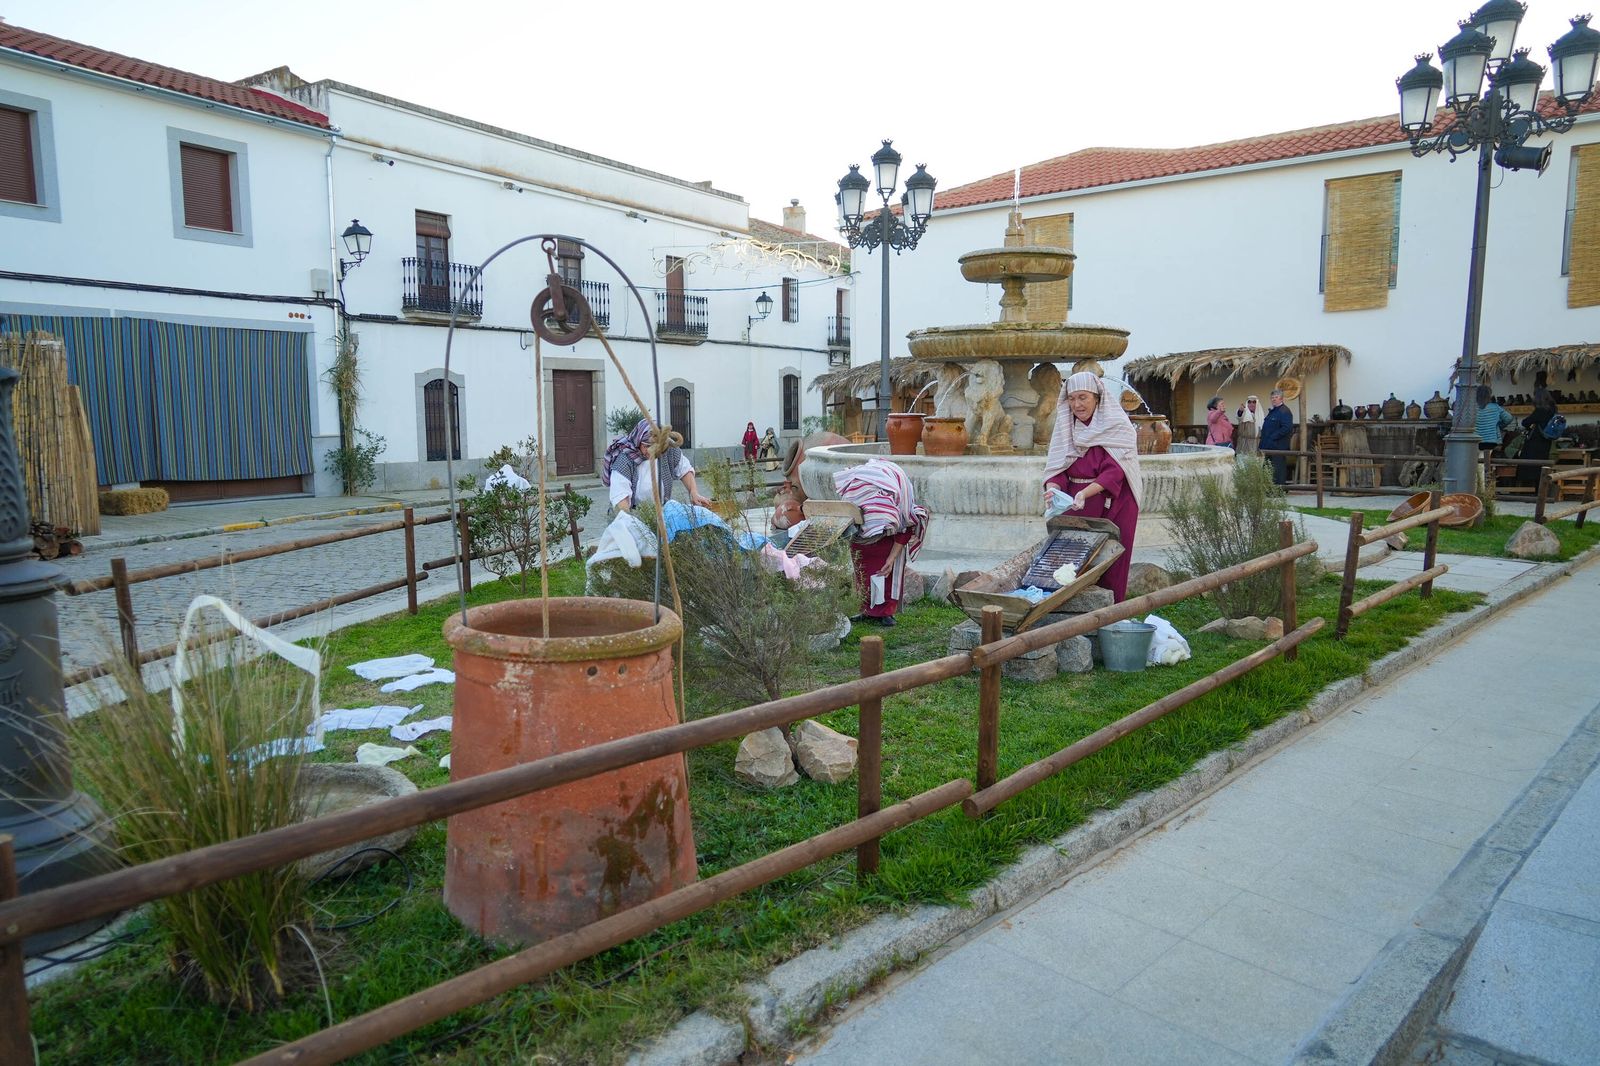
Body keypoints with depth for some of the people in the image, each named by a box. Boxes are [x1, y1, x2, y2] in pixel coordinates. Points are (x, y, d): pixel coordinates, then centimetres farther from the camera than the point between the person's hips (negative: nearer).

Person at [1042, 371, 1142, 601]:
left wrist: (1084, 493, -32)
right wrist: (1053, 487, -22)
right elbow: (1056, 466, 1)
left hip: (1113, 506, -4)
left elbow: (1114, 471, -17)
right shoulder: (1066, 427, 6)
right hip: (1075, 506, 4)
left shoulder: (1117, 426, -8)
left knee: (1109, 568, 0)